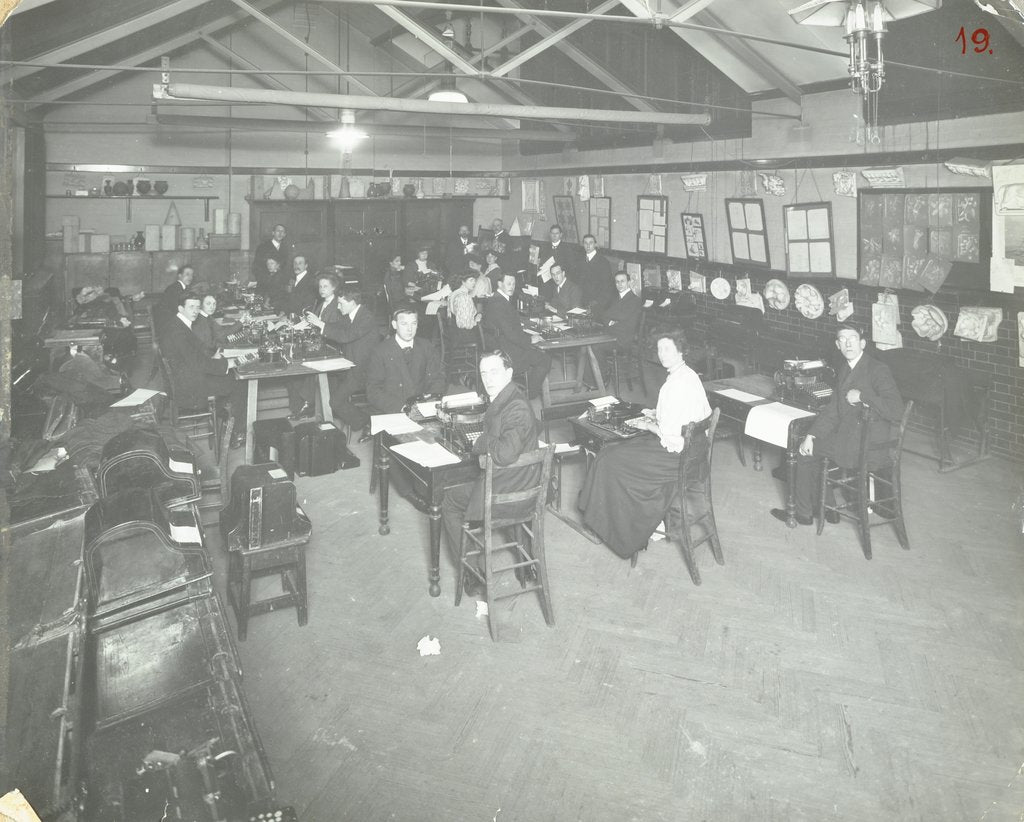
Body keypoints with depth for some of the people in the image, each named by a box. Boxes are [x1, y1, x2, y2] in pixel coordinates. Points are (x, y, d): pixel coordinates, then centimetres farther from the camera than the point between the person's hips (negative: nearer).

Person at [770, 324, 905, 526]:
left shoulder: (878, 370, -18)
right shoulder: (844, 368, 10)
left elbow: (896, 411, -29)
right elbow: (833, 410, 11)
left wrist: (862, 396, -27)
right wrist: (811, 435, 1)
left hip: (867, 446, -9)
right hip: (848, 435, 9)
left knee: (804, 452, 0)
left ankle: (803, 513, 19)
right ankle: (826, 509, 23)